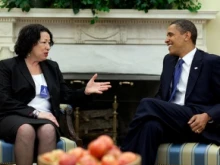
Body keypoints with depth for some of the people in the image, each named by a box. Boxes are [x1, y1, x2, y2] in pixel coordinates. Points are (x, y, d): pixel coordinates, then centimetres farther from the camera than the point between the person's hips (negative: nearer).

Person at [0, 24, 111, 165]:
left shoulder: (52, 67, 21)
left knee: (48, 130, -35)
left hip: (45, 118, 3)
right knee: (26, 129, -39)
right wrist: (35, 113, -14)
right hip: (15, 117, -3)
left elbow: (66, 96, 18)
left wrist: (85, 92, -2)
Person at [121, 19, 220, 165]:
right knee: (151, 125, -34)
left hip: (196, 124, -5)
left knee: (148, 104, -27)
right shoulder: (169, 60, 21)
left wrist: (207, 116, -20)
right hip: (172, 122, 5)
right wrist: (158, 111, 1)